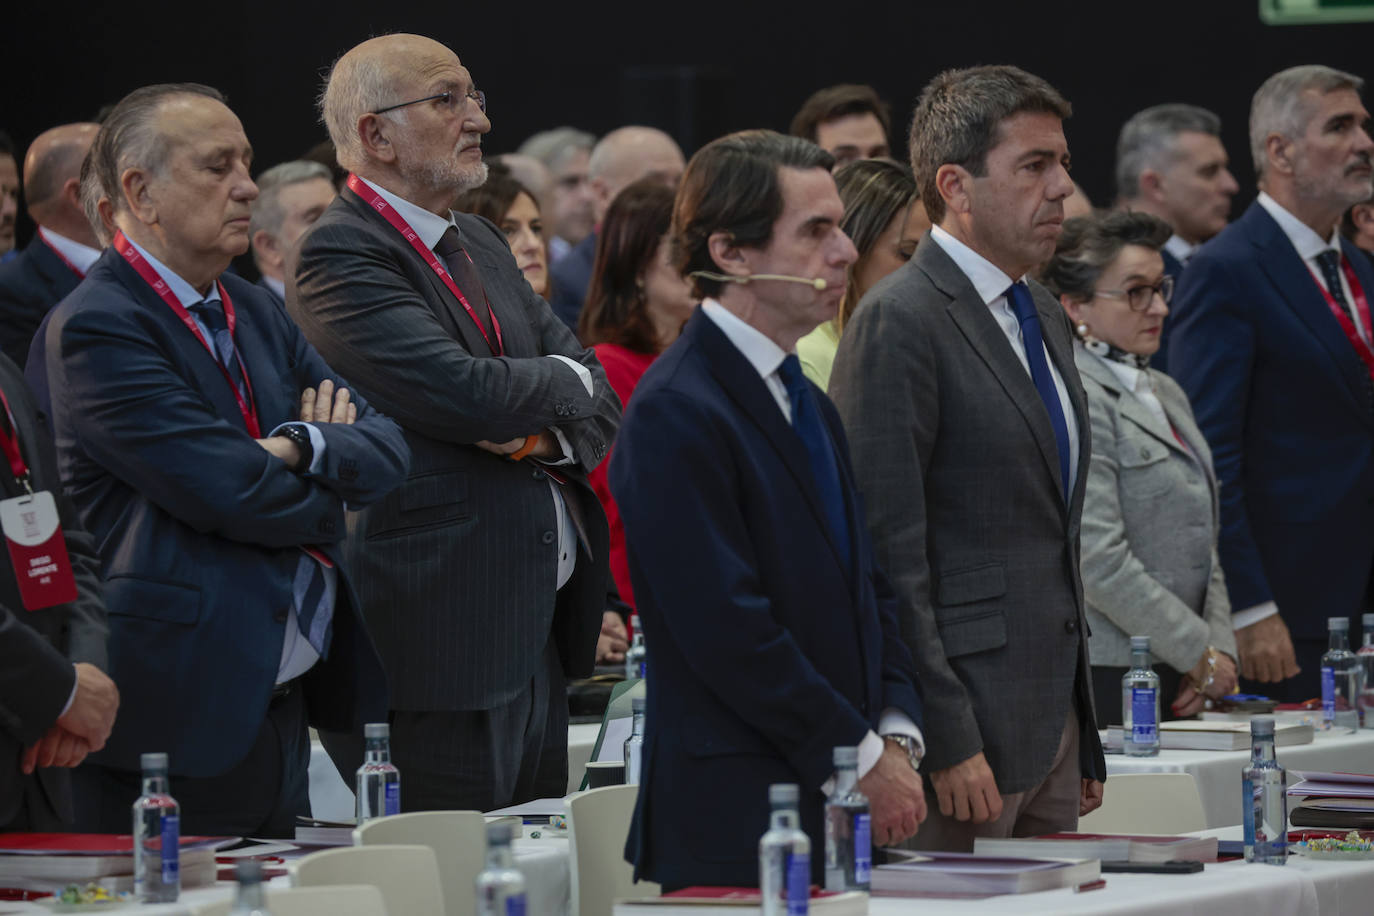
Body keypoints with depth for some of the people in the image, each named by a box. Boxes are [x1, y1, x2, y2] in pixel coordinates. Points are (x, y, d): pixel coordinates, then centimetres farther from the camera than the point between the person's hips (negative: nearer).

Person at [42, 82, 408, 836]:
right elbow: (232, 492, -18)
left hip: (285, 706, 8)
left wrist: (304, 449, -13)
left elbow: (388, 452, 8)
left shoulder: (255, 313, 16)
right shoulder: (96, 328, -11)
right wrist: (331, 497, 1)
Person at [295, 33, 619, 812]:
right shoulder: (341, 258, -11)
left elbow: (602, 401, 15)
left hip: (541, 629, 9)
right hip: (447, 643, -9)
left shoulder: (481, 245, 18)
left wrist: (548, 434, -8)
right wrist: (563, 381, -2)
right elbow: (466, 393, -23)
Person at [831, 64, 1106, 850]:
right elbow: (885, 552, -16)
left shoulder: (1046, 320, 18)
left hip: (1054, 722, 9)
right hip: (966, 730, -9)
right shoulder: (899, 322, -11)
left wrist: (1085, 740, 19)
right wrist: (944, 743, -20)